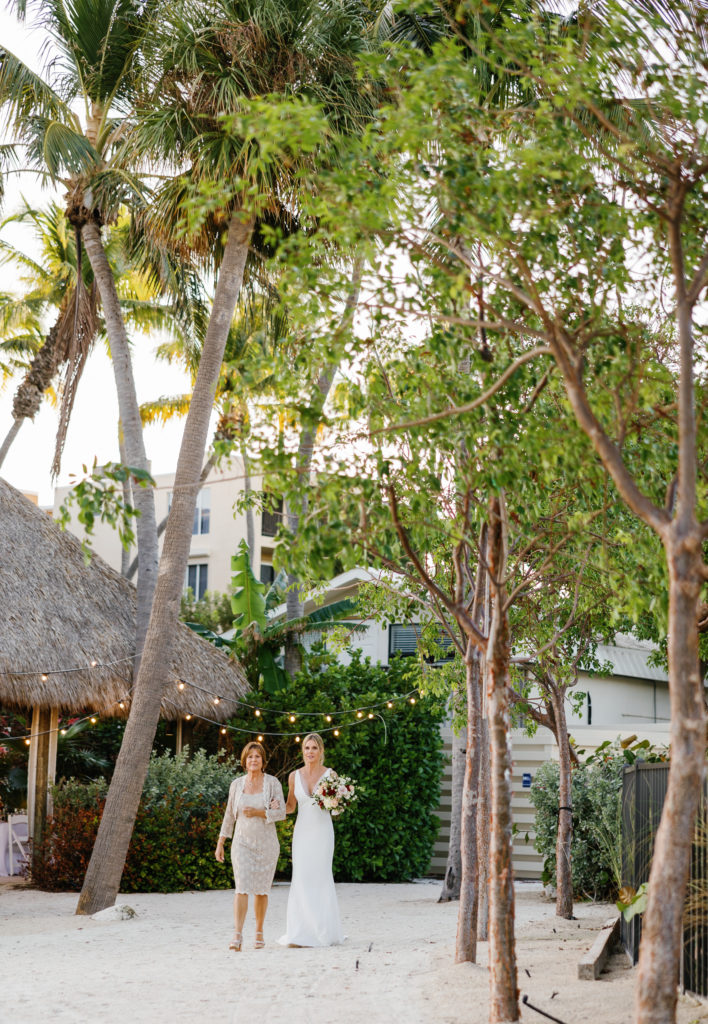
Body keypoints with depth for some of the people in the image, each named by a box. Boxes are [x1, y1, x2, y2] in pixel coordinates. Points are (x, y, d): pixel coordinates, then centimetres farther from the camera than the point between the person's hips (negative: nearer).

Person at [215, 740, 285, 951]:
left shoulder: (272, 783, -2)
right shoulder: (237, 784, 4)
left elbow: (281, 813, -6)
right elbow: (229, 816, 11)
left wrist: (258, 812, -19)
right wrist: (220, 843, 9)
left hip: (266, 843, 0)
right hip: (242, 842, 1)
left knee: (261, 890, 7)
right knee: (242, 887, -13)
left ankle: (259, 932, 23)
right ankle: (237, 935, -21)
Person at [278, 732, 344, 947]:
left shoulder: (330, 775, 0)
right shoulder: (294, 776, 6)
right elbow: (290, 807, 14)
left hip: (322, 832, -2)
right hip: (302, 832, 2)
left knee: (320, 879, -4)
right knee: (301, 880, -4)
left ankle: (324, 932, 6)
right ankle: (300, 934, -1)